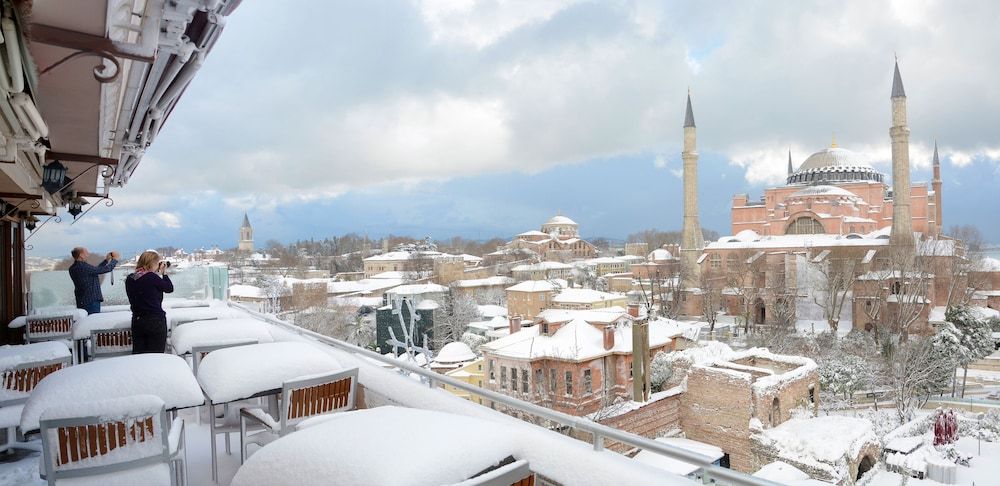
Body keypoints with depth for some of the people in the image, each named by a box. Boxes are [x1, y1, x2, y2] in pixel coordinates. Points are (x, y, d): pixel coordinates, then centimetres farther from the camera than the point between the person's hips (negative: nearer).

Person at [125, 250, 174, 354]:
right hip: (155, 321, -6)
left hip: (137, 321, 6)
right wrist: (164, 273, 6)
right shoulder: (152, 277, -16)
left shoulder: (129, 279, 3)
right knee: (156, 356, 2)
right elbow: (169, 288, -4)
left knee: (138, 353, 11)